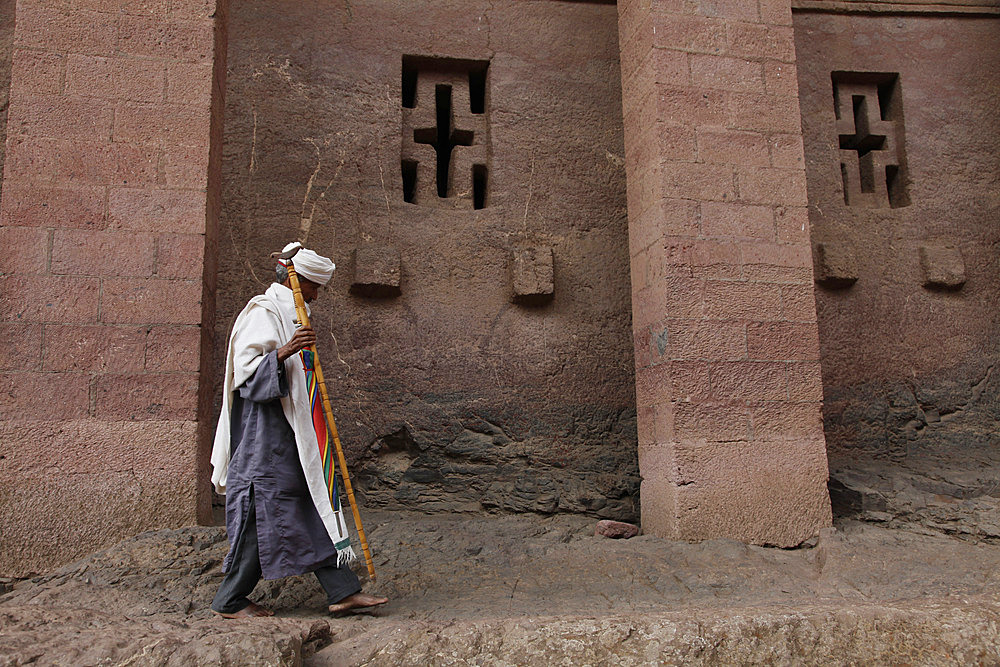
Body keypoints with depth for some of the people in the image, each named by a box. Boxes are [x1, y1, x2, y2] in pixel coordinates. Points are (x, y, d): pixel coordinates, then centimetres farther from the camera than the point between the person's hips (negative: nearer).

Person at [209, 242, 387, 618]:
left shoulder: (290, 313, 20)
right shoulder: (263, 312, -11)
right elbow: (245, 367, -22)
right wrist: (282, 353, -34)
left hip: (292, 433, 10)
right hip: (265, 433, -10)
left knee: (315, 503, 5)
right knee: (262, 513, -4)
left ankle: (342, 591, 7)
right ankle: (229, 601, 10)